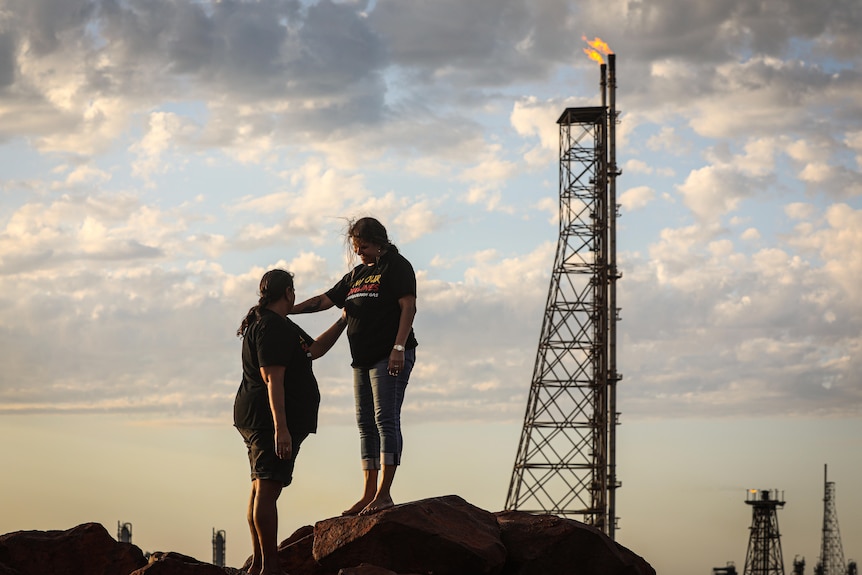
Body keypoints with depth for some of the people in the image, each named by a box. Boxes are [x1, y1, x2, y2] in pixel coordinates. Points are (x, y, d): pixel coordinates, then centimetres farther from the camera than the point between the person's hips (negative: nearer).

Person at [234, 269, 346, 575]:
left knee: (261, 489, 13)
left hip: (257, 418, 12)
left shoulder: (278, 325, 20)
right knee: (267, 490, -12)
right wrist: (281, 428, -27)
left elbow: (314, 349, 31)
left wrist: (343, 322, 33)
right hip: (270, 419, -12)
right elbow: (273, 380, -22)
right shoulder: (271, 326, -15)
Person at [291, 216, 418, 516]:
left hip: (389, 356, -8)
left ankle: (384, 493, -17)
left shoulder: (396, 266, -2)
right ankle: (369, 494, 6)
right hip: (363, 359, 8)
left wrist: (399, 348, -19)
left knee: (386, 419, -13)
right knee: (365, 424, 5)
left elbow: (408, 306, -11)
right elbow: (325, 300, 23)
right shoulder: (356, 275, 21)